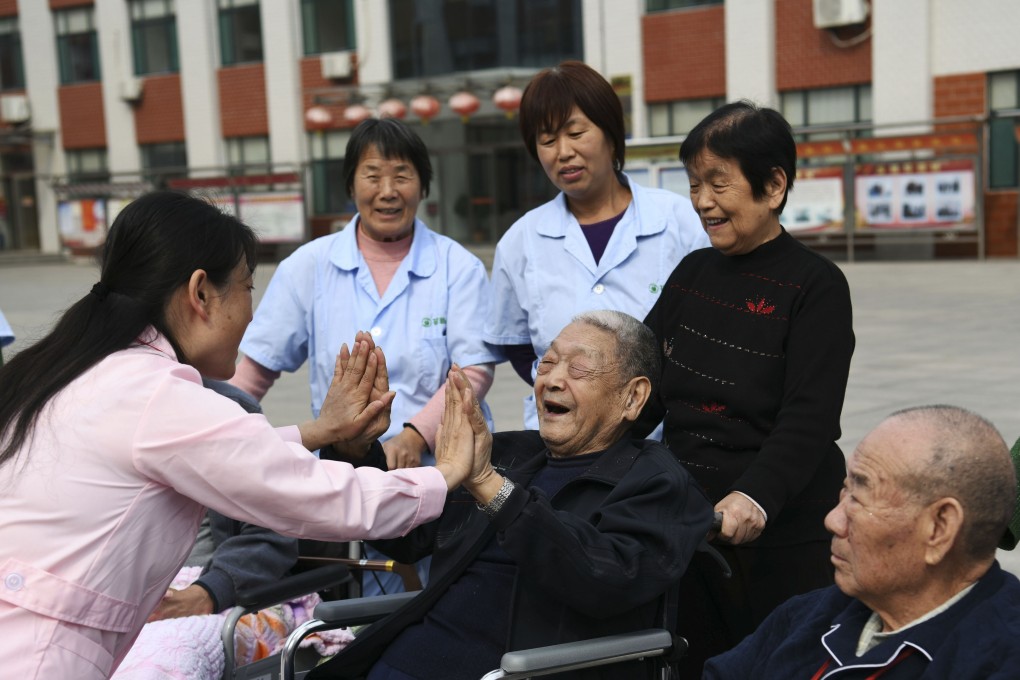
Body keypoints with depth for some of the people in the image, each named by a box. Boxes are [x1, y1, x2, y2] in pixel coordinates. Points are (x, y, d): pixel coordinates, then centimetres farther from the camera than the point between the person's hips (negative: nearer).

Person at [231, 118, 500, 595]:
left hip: (441, 472, -1)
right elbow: (255, 368, 8)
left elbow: (475, 370, -4)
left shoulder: (458, 268, 3)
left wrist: (414, 435, -18)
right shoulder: (309, 266, 7)